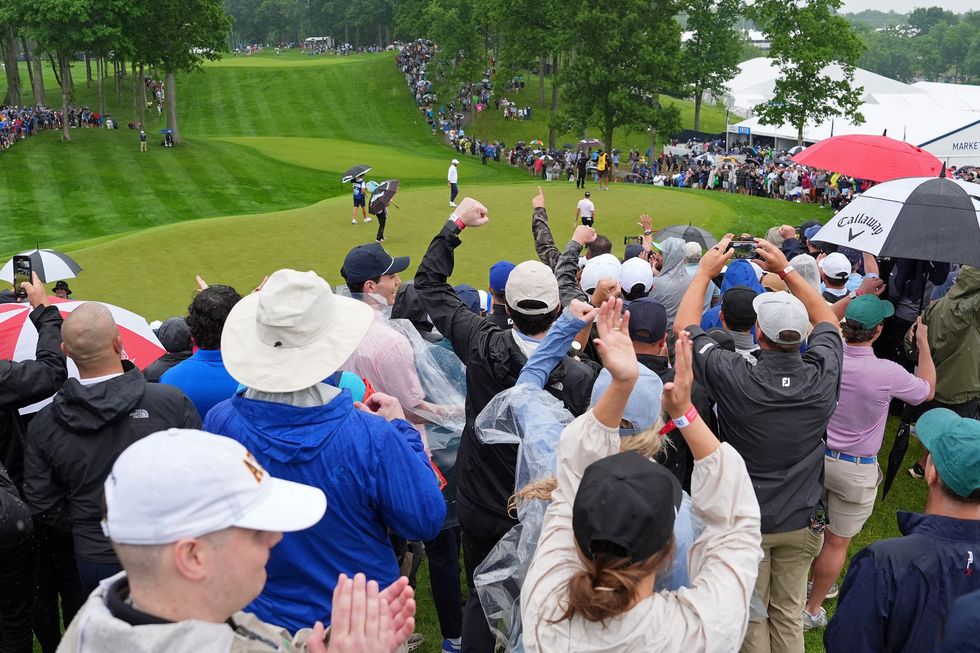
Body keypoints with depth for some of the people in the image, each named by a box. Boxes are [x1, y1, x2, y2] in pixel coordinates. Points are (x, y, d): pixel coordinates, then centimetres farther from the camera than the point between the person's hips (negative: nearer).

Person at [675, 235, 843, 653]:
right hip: (800, 522, 3)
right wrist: (786, 269, 5)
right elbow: (827, 319, 5)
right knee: (789, 613, 20)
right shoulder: (823, 377, -17)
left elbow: (684, 326, -12)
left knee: (751, 615, 16)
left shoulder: (736, 379, -27)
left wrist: (705, 270, -2)